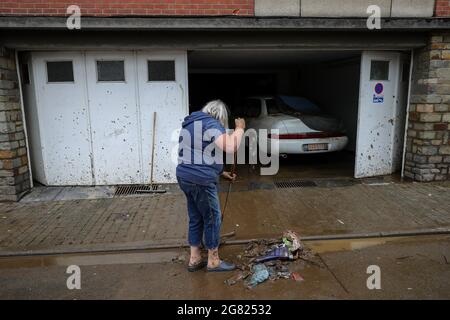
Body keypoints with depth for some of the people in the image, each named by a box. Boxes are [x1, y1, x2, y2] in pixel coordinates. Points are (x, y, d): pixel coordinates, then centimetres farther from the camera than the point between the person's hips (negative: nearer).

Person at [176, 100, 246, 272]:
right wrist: (240, 128, -8)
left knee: (196, 219, 18)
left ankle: (194, 259, 29)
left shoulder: (191, 123, 19)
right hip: (201, 181, -9)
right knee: (213, 218, 6)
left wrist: (221, 172, 24)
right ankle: (213, 261, 20)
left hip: (185, 177, 9)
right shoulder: (211, 124, -12)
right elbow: (231, 148, -25)